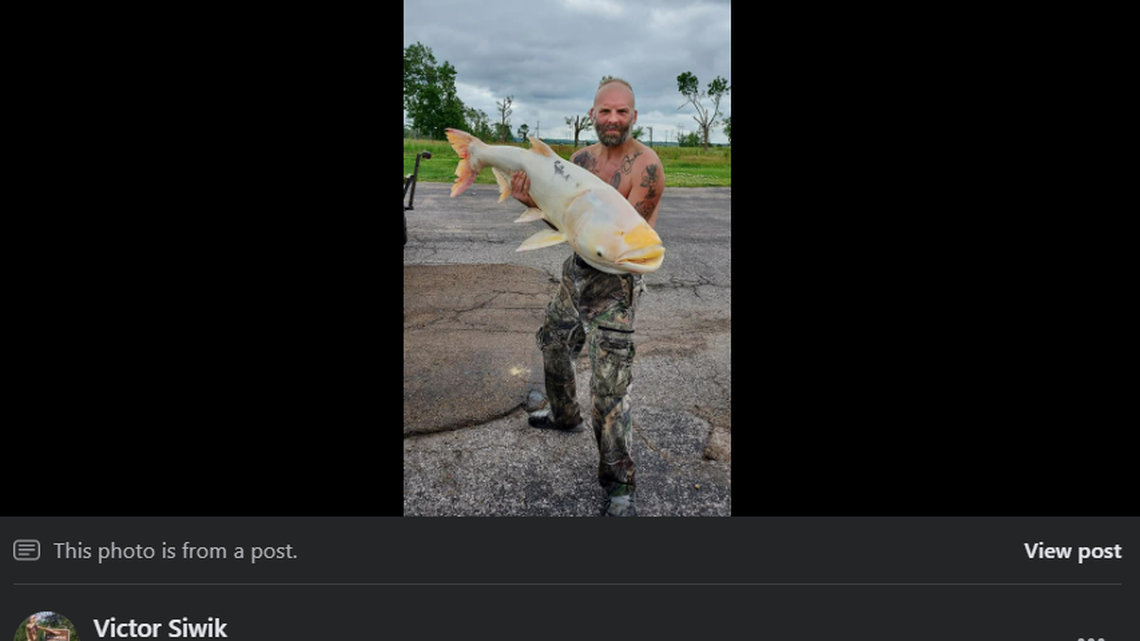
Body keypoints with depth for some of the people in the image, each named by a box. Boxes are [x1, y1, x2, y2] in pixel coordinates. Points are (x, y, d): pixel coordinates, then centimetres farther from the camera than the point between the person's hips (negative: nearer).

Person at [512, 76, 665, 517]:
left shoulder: (646, 165, -16)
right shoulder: (582, 158, 5)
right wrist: (532, 200, -12)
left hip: (615, 281, -8)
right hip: (577, 270, 8)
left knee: (610, 384, -9)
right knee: (552, 343, 25)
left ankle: (620, 488, 3)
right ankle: (565, 416, 53)